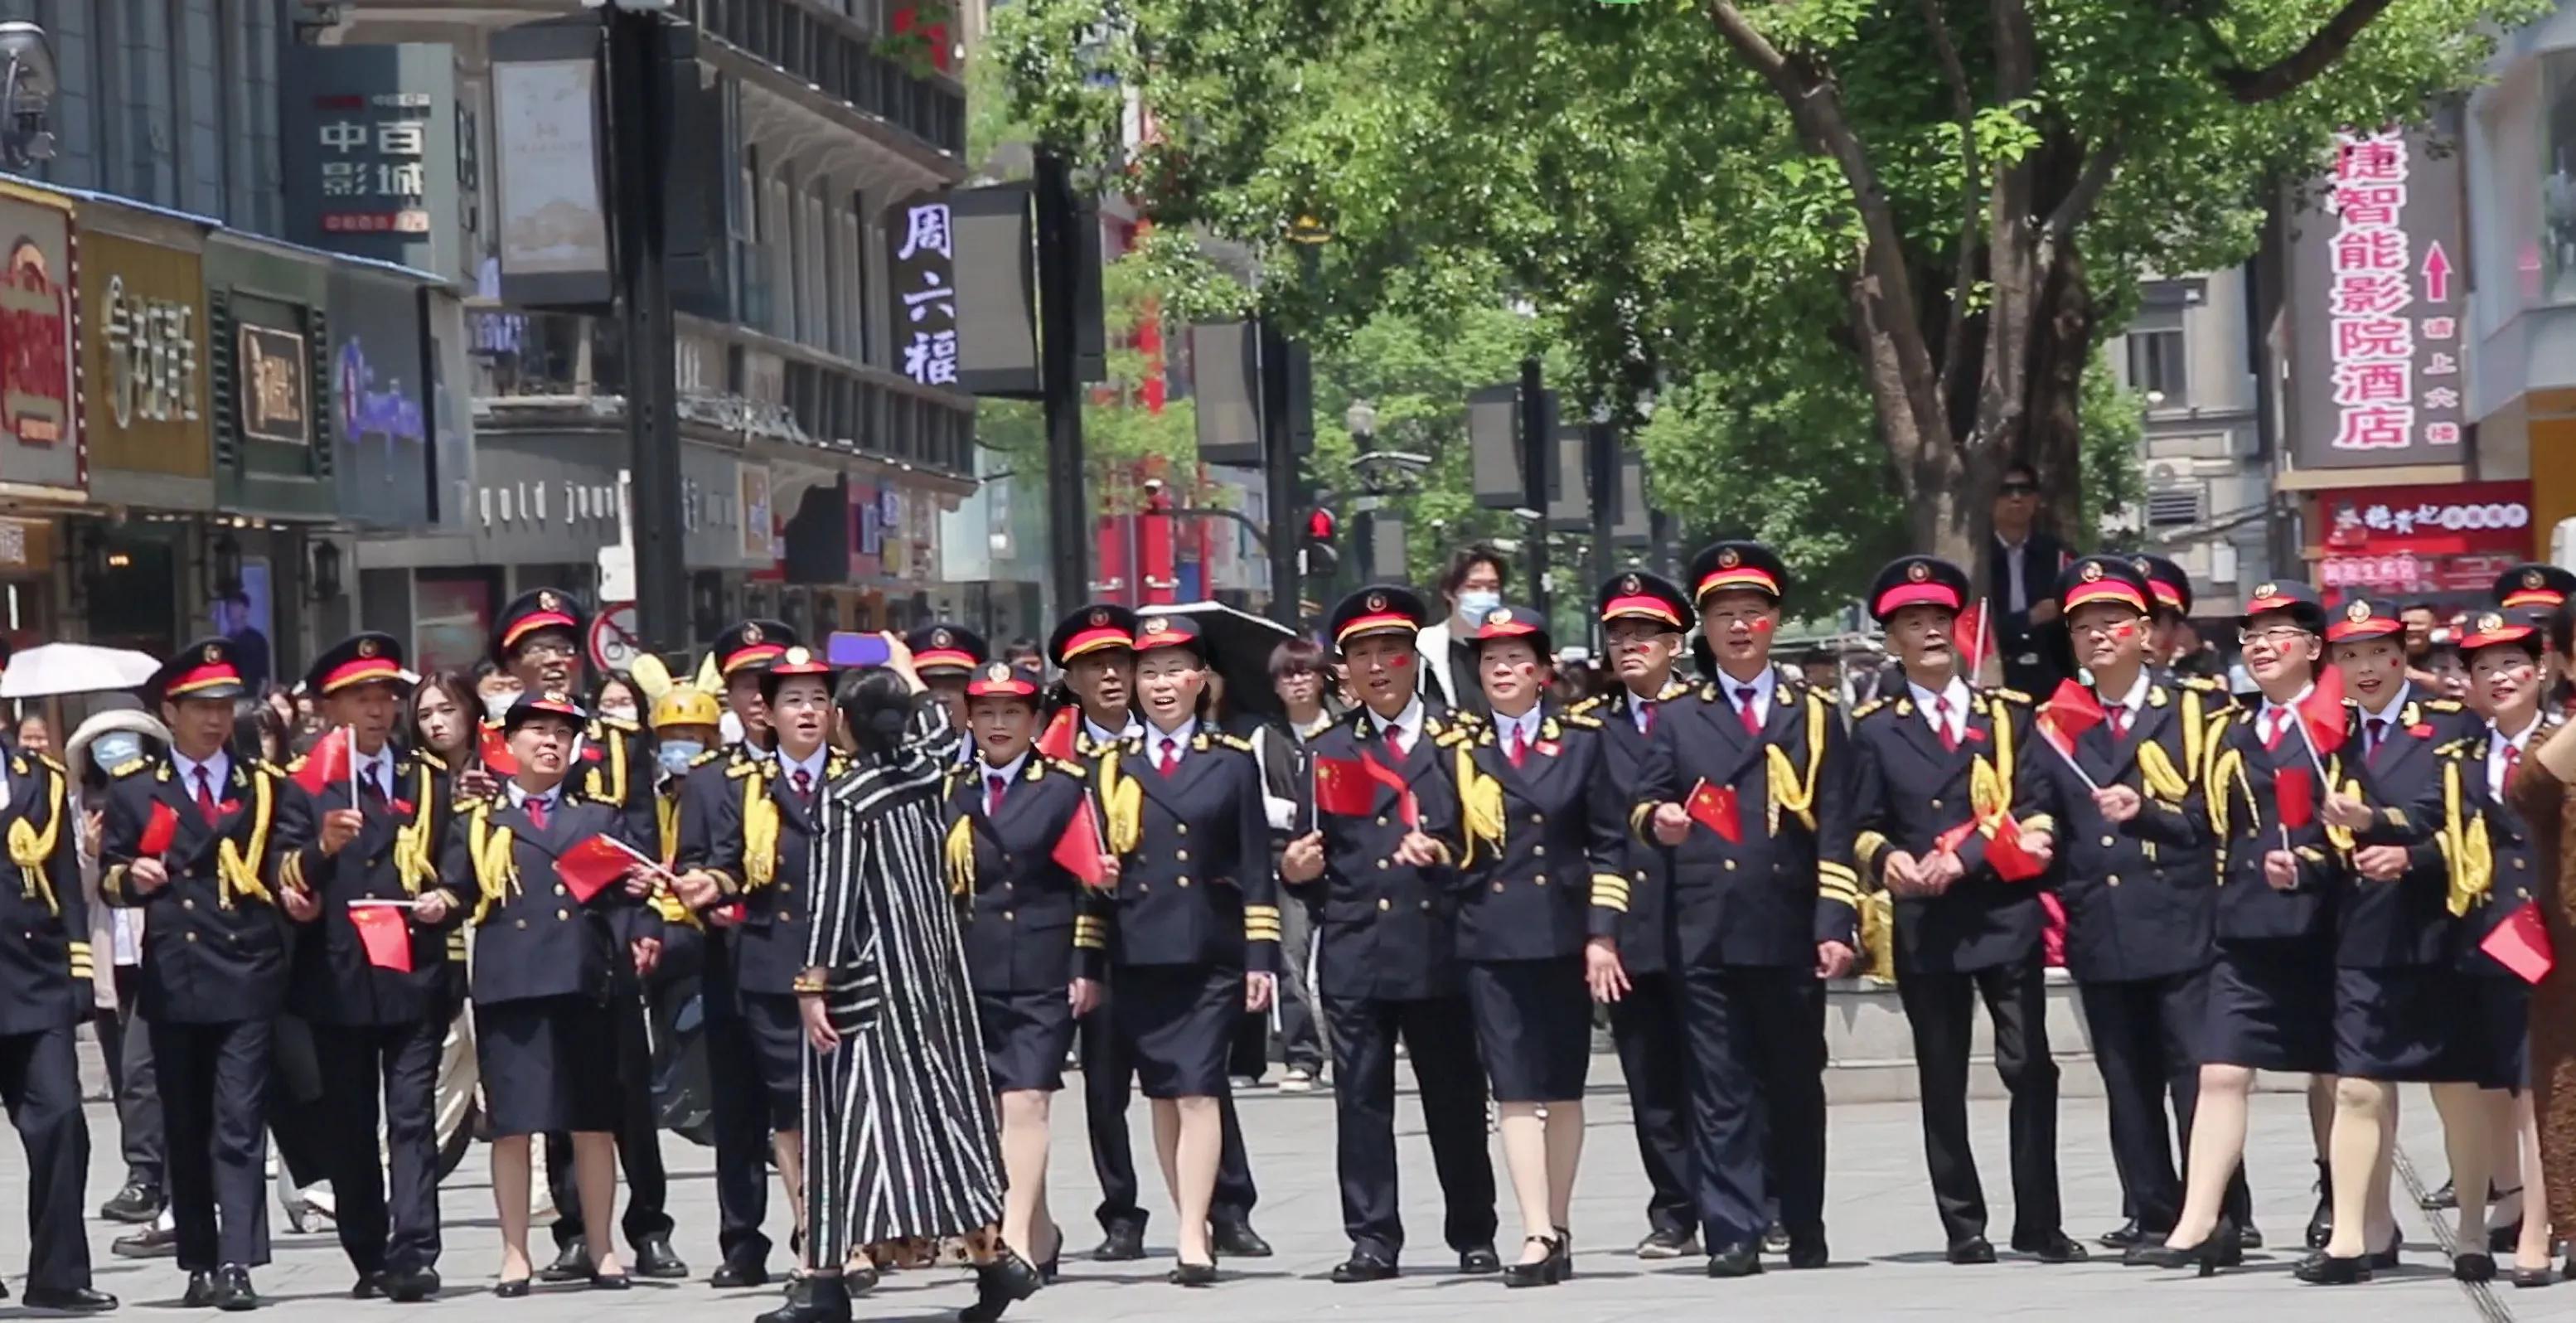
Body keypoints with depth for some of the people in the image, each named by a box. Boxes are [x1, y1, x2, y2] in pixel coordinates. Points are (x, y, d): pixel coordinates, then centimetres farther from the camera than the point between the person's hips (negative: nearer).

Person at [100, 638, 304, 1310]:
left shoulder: (267, 787, 11)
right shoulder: (133, 792, 12)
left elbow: (288, 868, 2)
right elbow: (109, 880, 11)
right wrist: (131, 878, -11)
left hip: (247, 977, -2)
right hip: (172, 980, 2)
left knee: (239, 1126, -8)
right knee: (184, 1128, 7)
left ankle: (237, 1264, -13)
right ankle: (199, 1264, 15)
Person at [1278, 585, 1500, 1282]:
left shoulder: (1458, 740, 7)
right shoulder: (1328, 753, 14)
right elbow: (1314, 856, 16)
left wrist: (1447, 853, -14)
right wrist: (1300, 870, -6)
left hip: (1440, 949, -2)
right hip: (1355, 954, 2)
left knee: (1456, 1100, 4)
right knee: (1361, 1101, 0)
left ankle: (1474, 1237, 13)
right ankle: (1372, 1240, 5)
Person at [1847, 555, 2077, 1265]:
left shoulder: (2010, 714, 10)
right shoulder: (1875, 729, 10)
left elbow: (2031, 809, 2)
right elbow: (1864, 827, 8)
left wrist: (1963, 858, -12)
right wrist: (1885, 858, -14)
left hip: (2006, 914, -1)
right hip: (1924, 925, 1)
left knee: (2030, 1069, -5)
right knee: (1942, 1082, 3)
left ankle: (2039, 1224, 0)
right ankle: (1963, 1226, 9)